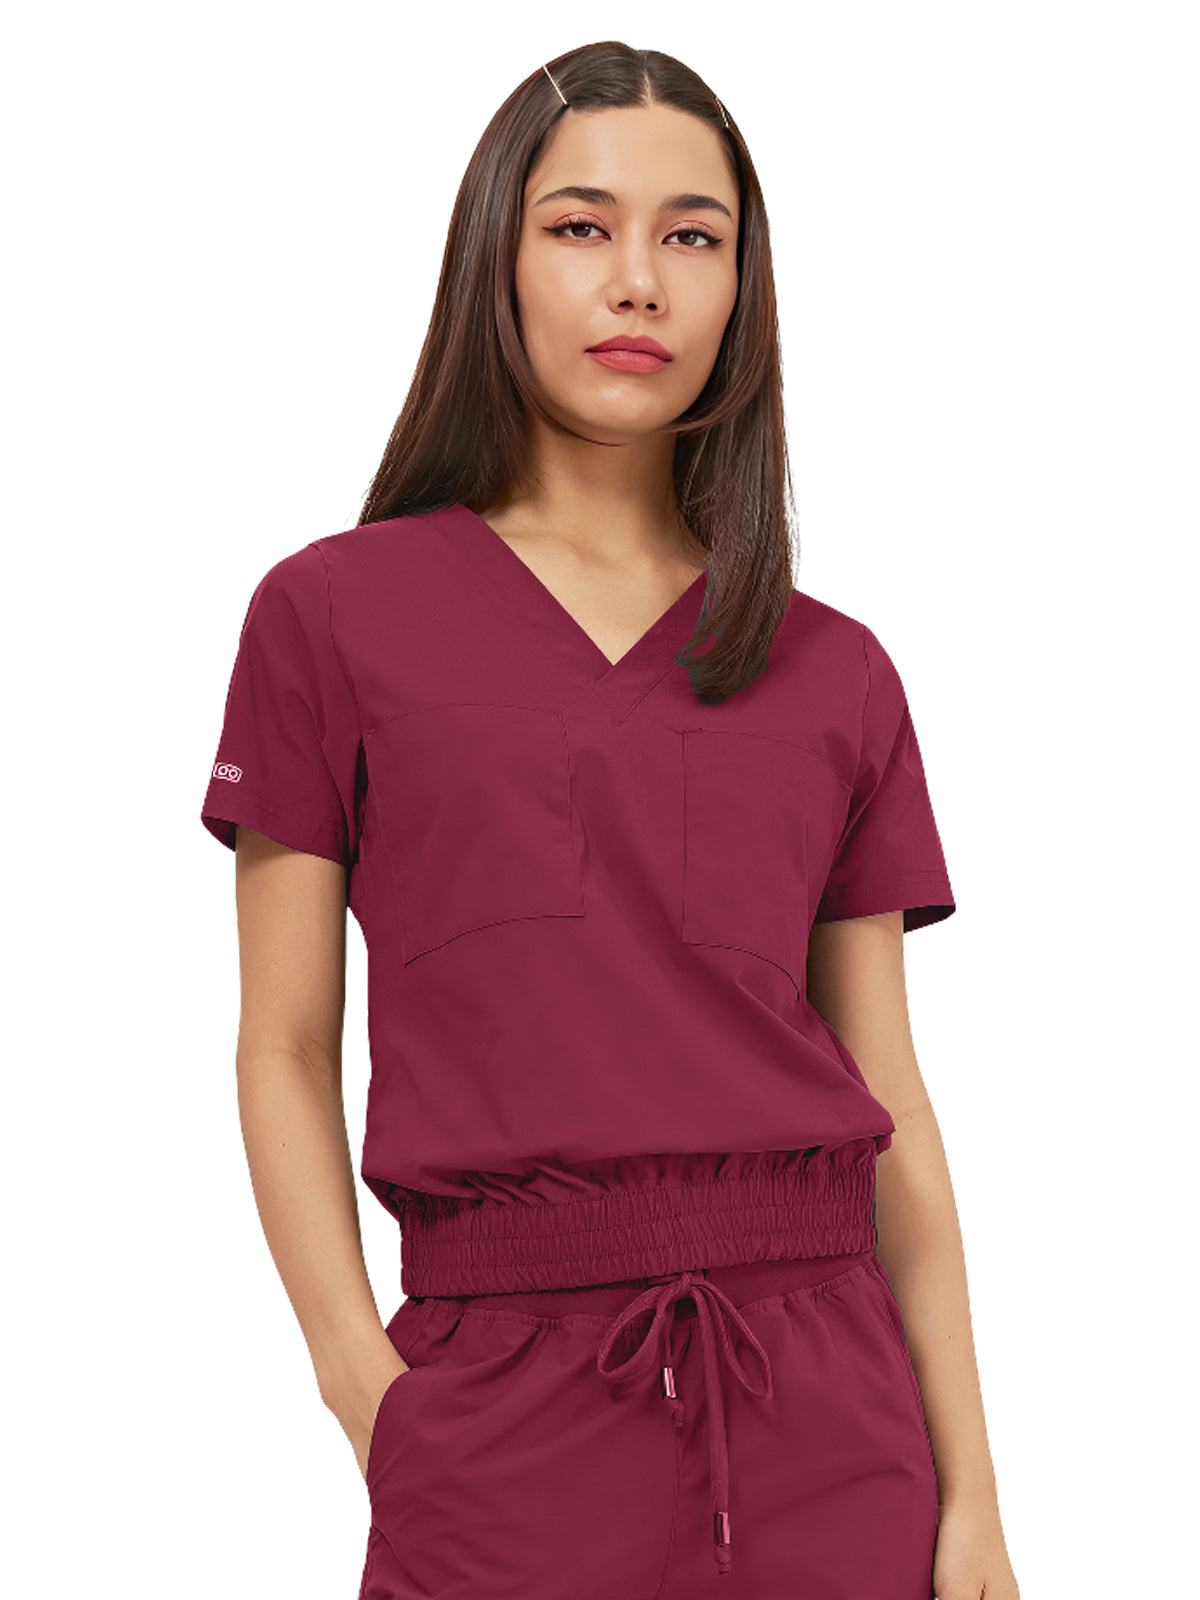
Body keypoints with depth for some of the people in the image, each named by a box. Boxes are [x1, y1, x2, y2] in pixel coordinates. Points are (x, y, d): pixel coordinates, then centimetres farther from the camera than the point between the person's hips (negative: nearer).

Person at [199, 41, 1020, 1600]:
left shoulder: (841, 679, 9)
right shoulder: (334, 616, 3)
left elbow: (891, 1097, 8)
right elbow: (286, 1052, 2)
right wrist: (369, 1392, -10)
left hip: (826, 1409, 2)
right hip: (503, 1398, -2)